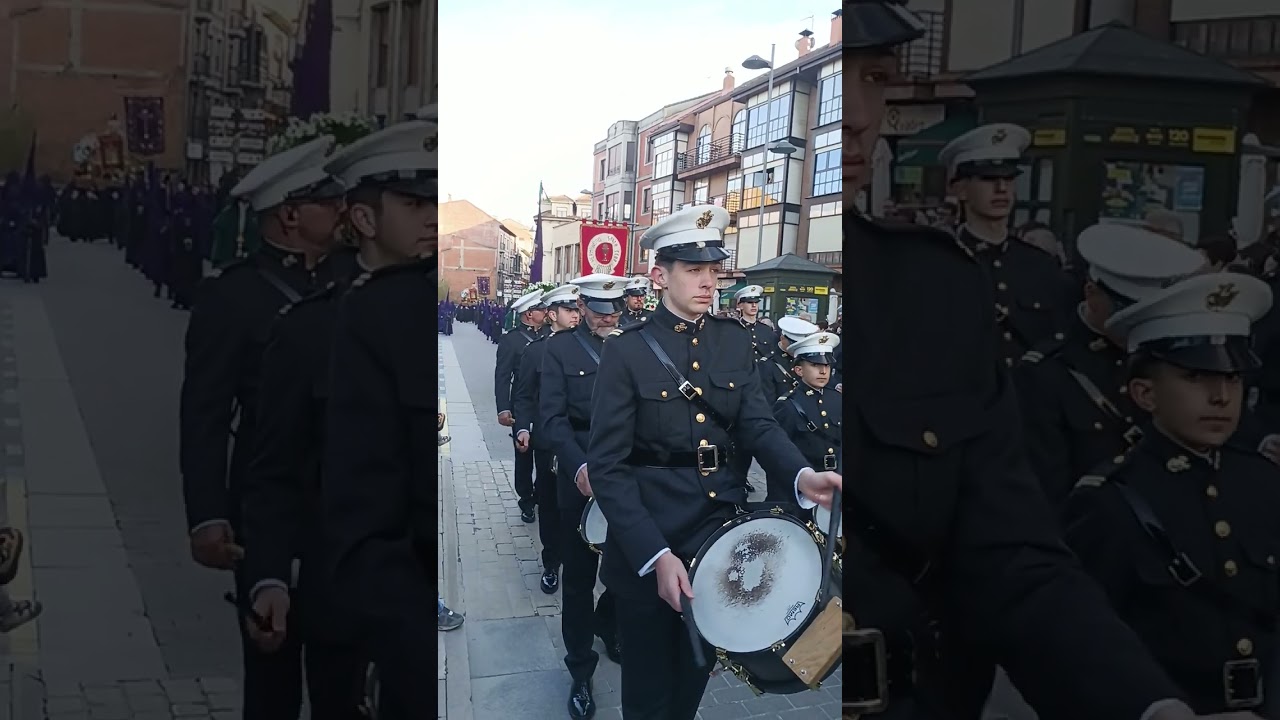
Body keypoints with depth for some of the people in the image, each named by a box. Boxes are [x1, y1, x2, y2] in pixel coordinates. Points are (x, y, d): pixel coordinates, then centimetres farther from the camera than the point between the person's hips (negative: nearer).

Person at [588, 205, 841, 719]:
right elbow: (608, 465, -15)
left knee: (695, 678, 21)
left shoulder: (736, 340, 4)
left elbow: (756, 423, -5)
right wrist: (655, 554, -24)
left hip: (722, 534, 4)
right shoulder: (627, 350, -11)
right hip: (647, 546, -4)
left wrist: (802, 475, -27)